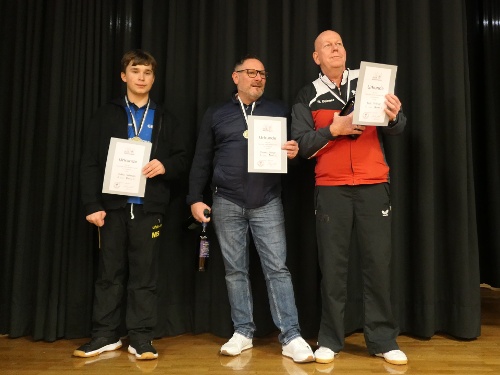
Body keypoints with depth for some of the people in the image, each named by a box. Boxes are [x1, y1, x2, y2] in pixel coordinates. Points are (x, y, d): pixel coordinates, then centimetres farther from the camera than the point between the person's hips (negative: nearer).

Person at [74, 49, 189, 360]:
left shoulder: (166, 120, 11)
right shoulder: (106, 116, 8)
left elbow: (184, 160, 9)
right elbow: (90, 163, 2)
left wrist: (165, 166, -13)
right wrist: (92, 204, -6)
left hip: (149, 206, 0)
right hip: (113, 204, 0)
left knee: (145, 274, 4)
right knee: (110, 272, 7)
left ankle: (141, 337, 13)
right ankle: (106, 335, 19)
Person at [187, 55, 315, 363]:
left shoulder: (279, 111, 11)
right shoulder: (215, 115, 10)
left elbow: (293, 147, 12)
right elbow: (202, 161, 9)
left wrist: (294, 152, -12)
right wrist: (195, 198, 3)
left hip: (267, 203, -1)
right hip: (227, 203, 1)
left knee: (277, 268, -4)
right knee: (235, 269, 6)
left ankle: (291, 337, 1)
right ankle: (243, 332, 18)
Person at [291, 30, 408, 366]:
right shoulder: (308, 96, 8)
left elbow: (396, 129, 2)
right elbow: (301, 143, -1)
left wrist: (394, 116, -20)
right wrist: (334, 129, -14)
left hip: (373, 184, 1)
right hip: (331, 187, 0)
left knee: (379, 260, 2)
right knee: (333, 264, 3)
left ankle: (384, 339, 13)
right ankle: (330, 339, 13)